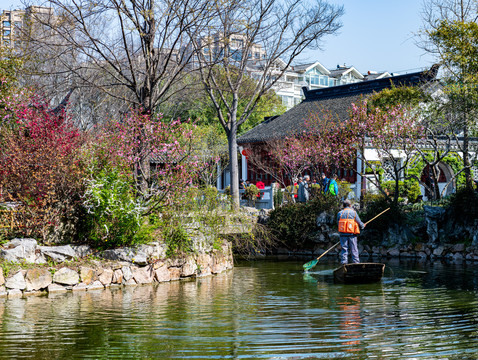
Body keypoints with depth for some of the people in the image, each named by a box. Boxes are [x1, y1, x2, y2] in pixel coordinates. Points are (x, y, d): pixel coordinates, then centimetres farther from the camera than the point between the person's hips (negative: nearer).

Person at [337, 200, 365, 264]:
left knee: (344, 249, 5)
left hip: (343, 234, 2)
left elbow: (338, 224, 9)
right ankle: (356, 262, 2)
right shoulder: (353, 212, 0)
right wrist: (363, 225, 26)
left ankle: (344, 263, 2)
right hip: (352, 234, -2)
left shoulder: (339, 213, 7)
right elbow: (359, 223, 5)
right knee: (354, 249, 3)